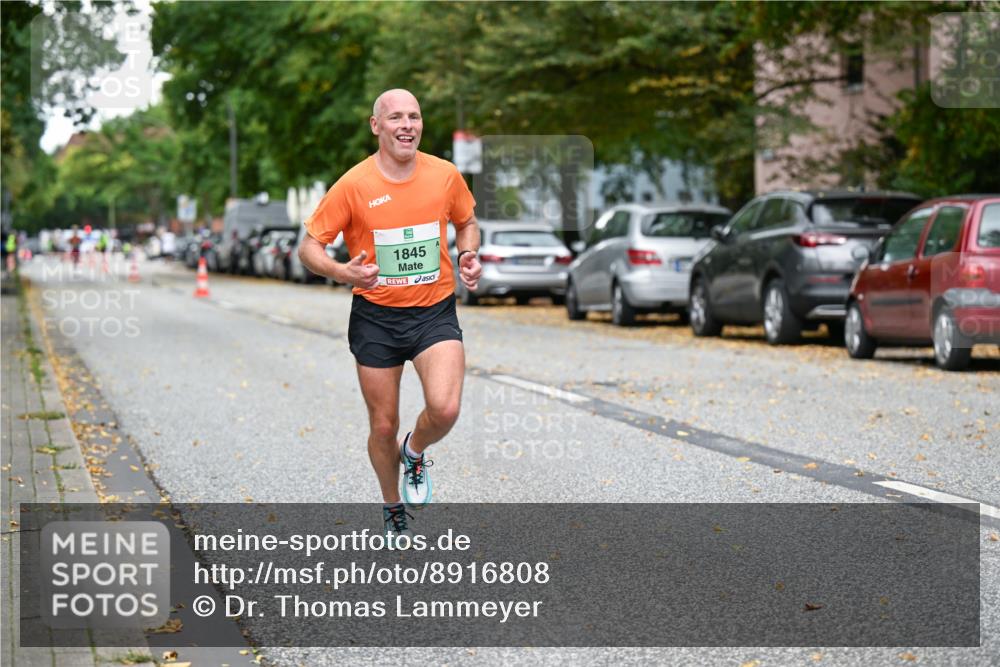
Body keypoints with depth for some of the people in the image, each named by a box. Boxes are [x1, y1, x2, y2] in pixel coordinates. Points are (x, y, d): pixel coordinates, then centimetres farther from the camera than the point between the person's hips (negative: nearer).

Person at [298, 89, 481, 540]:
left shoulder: (446, 175, -3)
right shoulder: (353, 185, -10)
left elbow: (466, 222, 18)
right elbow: (308, 248, -5)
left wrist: (469, 256, -3)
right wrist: (342, 272, -25)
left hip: (435, 311, 1)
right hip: (376, 317, -1)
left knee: (445, 409, -22)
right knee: (383, 426, 8)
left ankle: (415, 452, 15)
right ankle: (393, 510, 35)